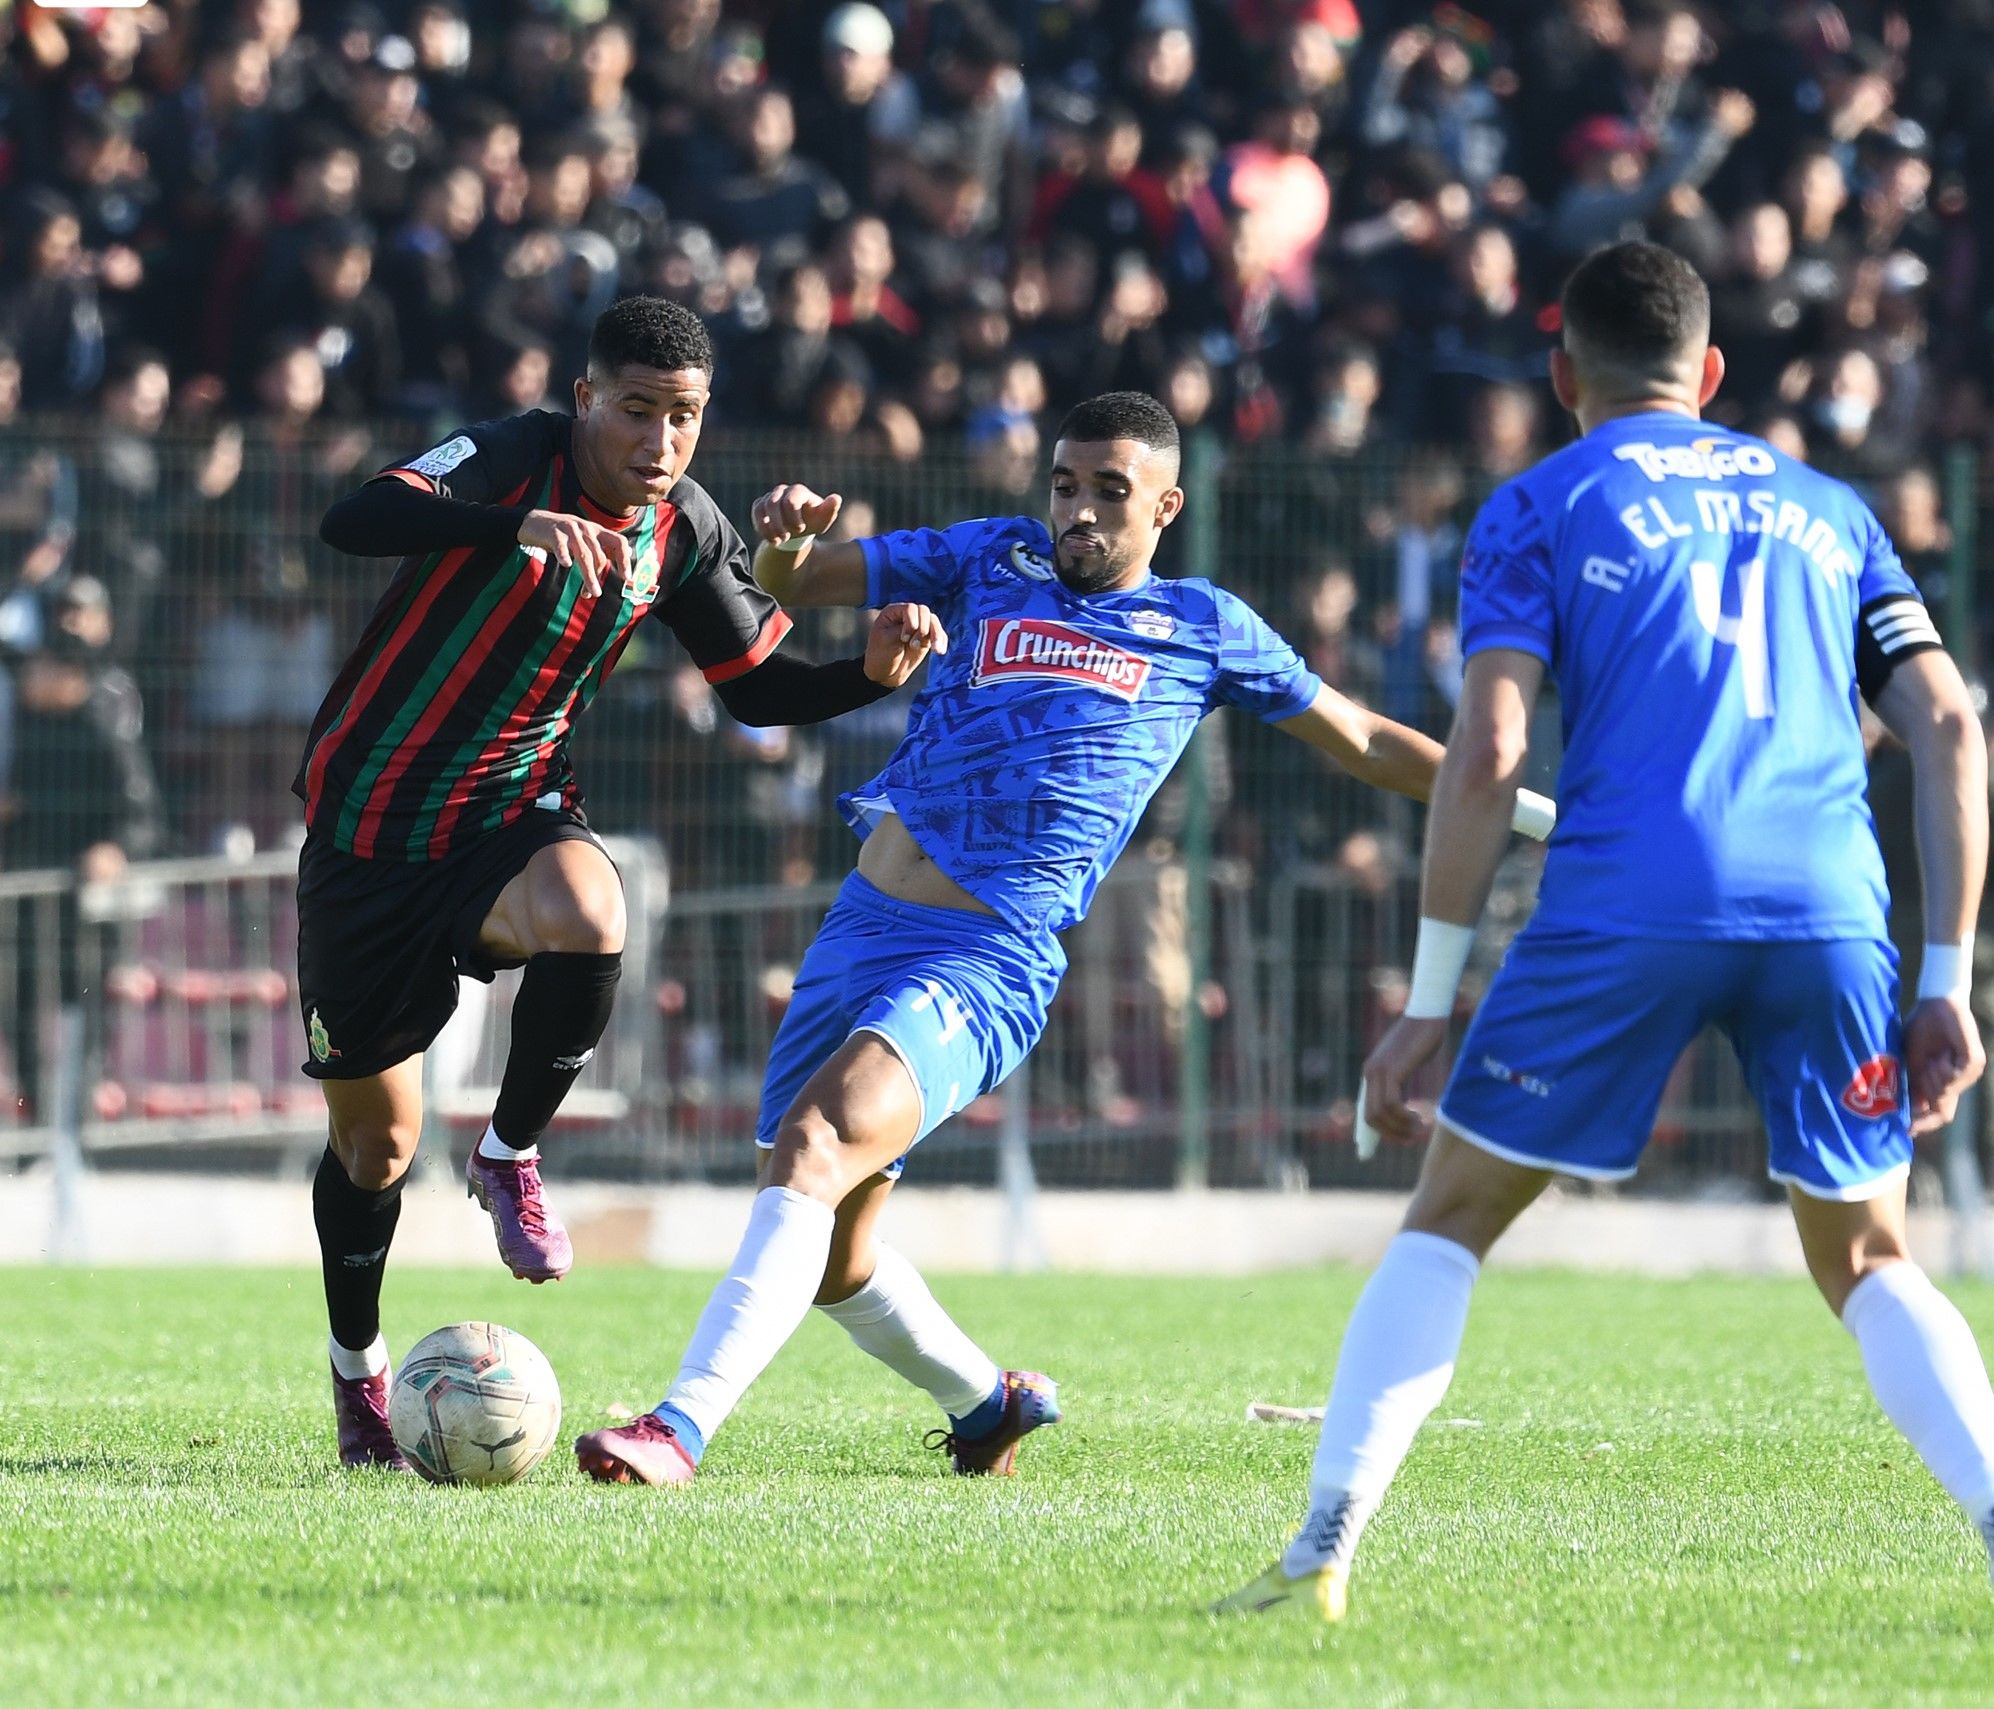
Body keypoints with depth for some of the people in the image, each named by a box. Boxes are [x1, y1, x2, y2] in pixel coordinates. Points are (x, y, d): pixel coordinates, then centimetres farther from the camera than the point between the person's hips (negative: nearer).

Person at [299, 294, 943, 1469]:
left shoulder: (687, 533, -4)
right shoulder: (517, 459, -20)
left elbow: (758, 688, 7)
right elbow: (355, 523, -38)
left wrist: (873, 674, -13)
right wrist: (517, 528, -54)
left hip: (516, 811, 3)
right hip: (373, 823, -3)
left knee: (586, 918, -35)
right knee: (376, 1137, 6)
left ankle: (511, 1155, -9)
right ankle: (358, 1366, 33)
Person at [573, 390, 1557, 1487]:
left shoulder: (1206, 631, 10)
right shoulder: (994, 561, 15)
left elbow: (1367, 744, 21)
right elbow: (793, 584, 17)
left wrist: (1516, 803, 17)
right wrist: (784, 542, -7)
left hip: (987, 963, -5)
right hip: (864, 928, 5)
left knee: (813, 1148, -27)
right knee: (829, 1251, 9)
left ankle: (680, 1430, -36)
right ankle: (987, 1402, 36)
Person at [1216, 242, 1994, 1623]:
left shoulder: (1540, 509, 13)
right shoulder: (1827, 509, 24)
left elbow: (1488, 756, 1)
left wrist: (1430, 1002, 4)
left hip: (1626, 909, -3)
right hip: (1830, 911, 3)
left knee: (1453, 1216, 10)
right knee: (1867, 1259, 17)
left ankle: (1324, 1551, -1)